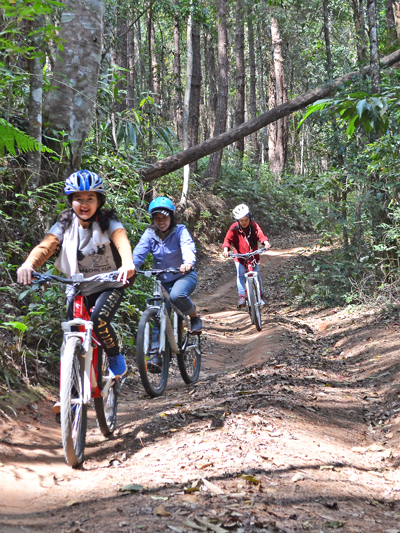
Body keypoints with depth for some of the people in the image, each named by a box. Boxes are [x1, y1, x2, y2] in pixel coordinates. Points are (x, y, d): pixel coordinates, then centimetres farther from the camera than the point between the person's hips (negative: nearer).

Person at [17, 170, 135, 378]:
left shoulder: (108, 223, -12)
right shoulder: (65, 225, -5)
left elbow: (122, 241, -32)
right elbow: (45, 246, -22)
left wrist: (127, 263, -57)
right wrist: (28, 264, -45)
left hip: (109, 285, -3)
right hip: (77, 288, 3)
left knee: (99, 319, -29)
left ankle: (115, 356, -1)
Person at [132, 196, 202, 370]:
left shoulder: (180, 231, -12)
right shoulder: (149, 234, -4)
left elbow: (188, 248, -31)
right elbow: (138, 254, -16)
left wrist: (188, 263, -54)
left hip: (184, 275, -4)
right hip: (162, 280, 4)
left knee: (177, 295, -36)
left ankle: (194, 316, -6)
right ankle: (156, 354, 0)